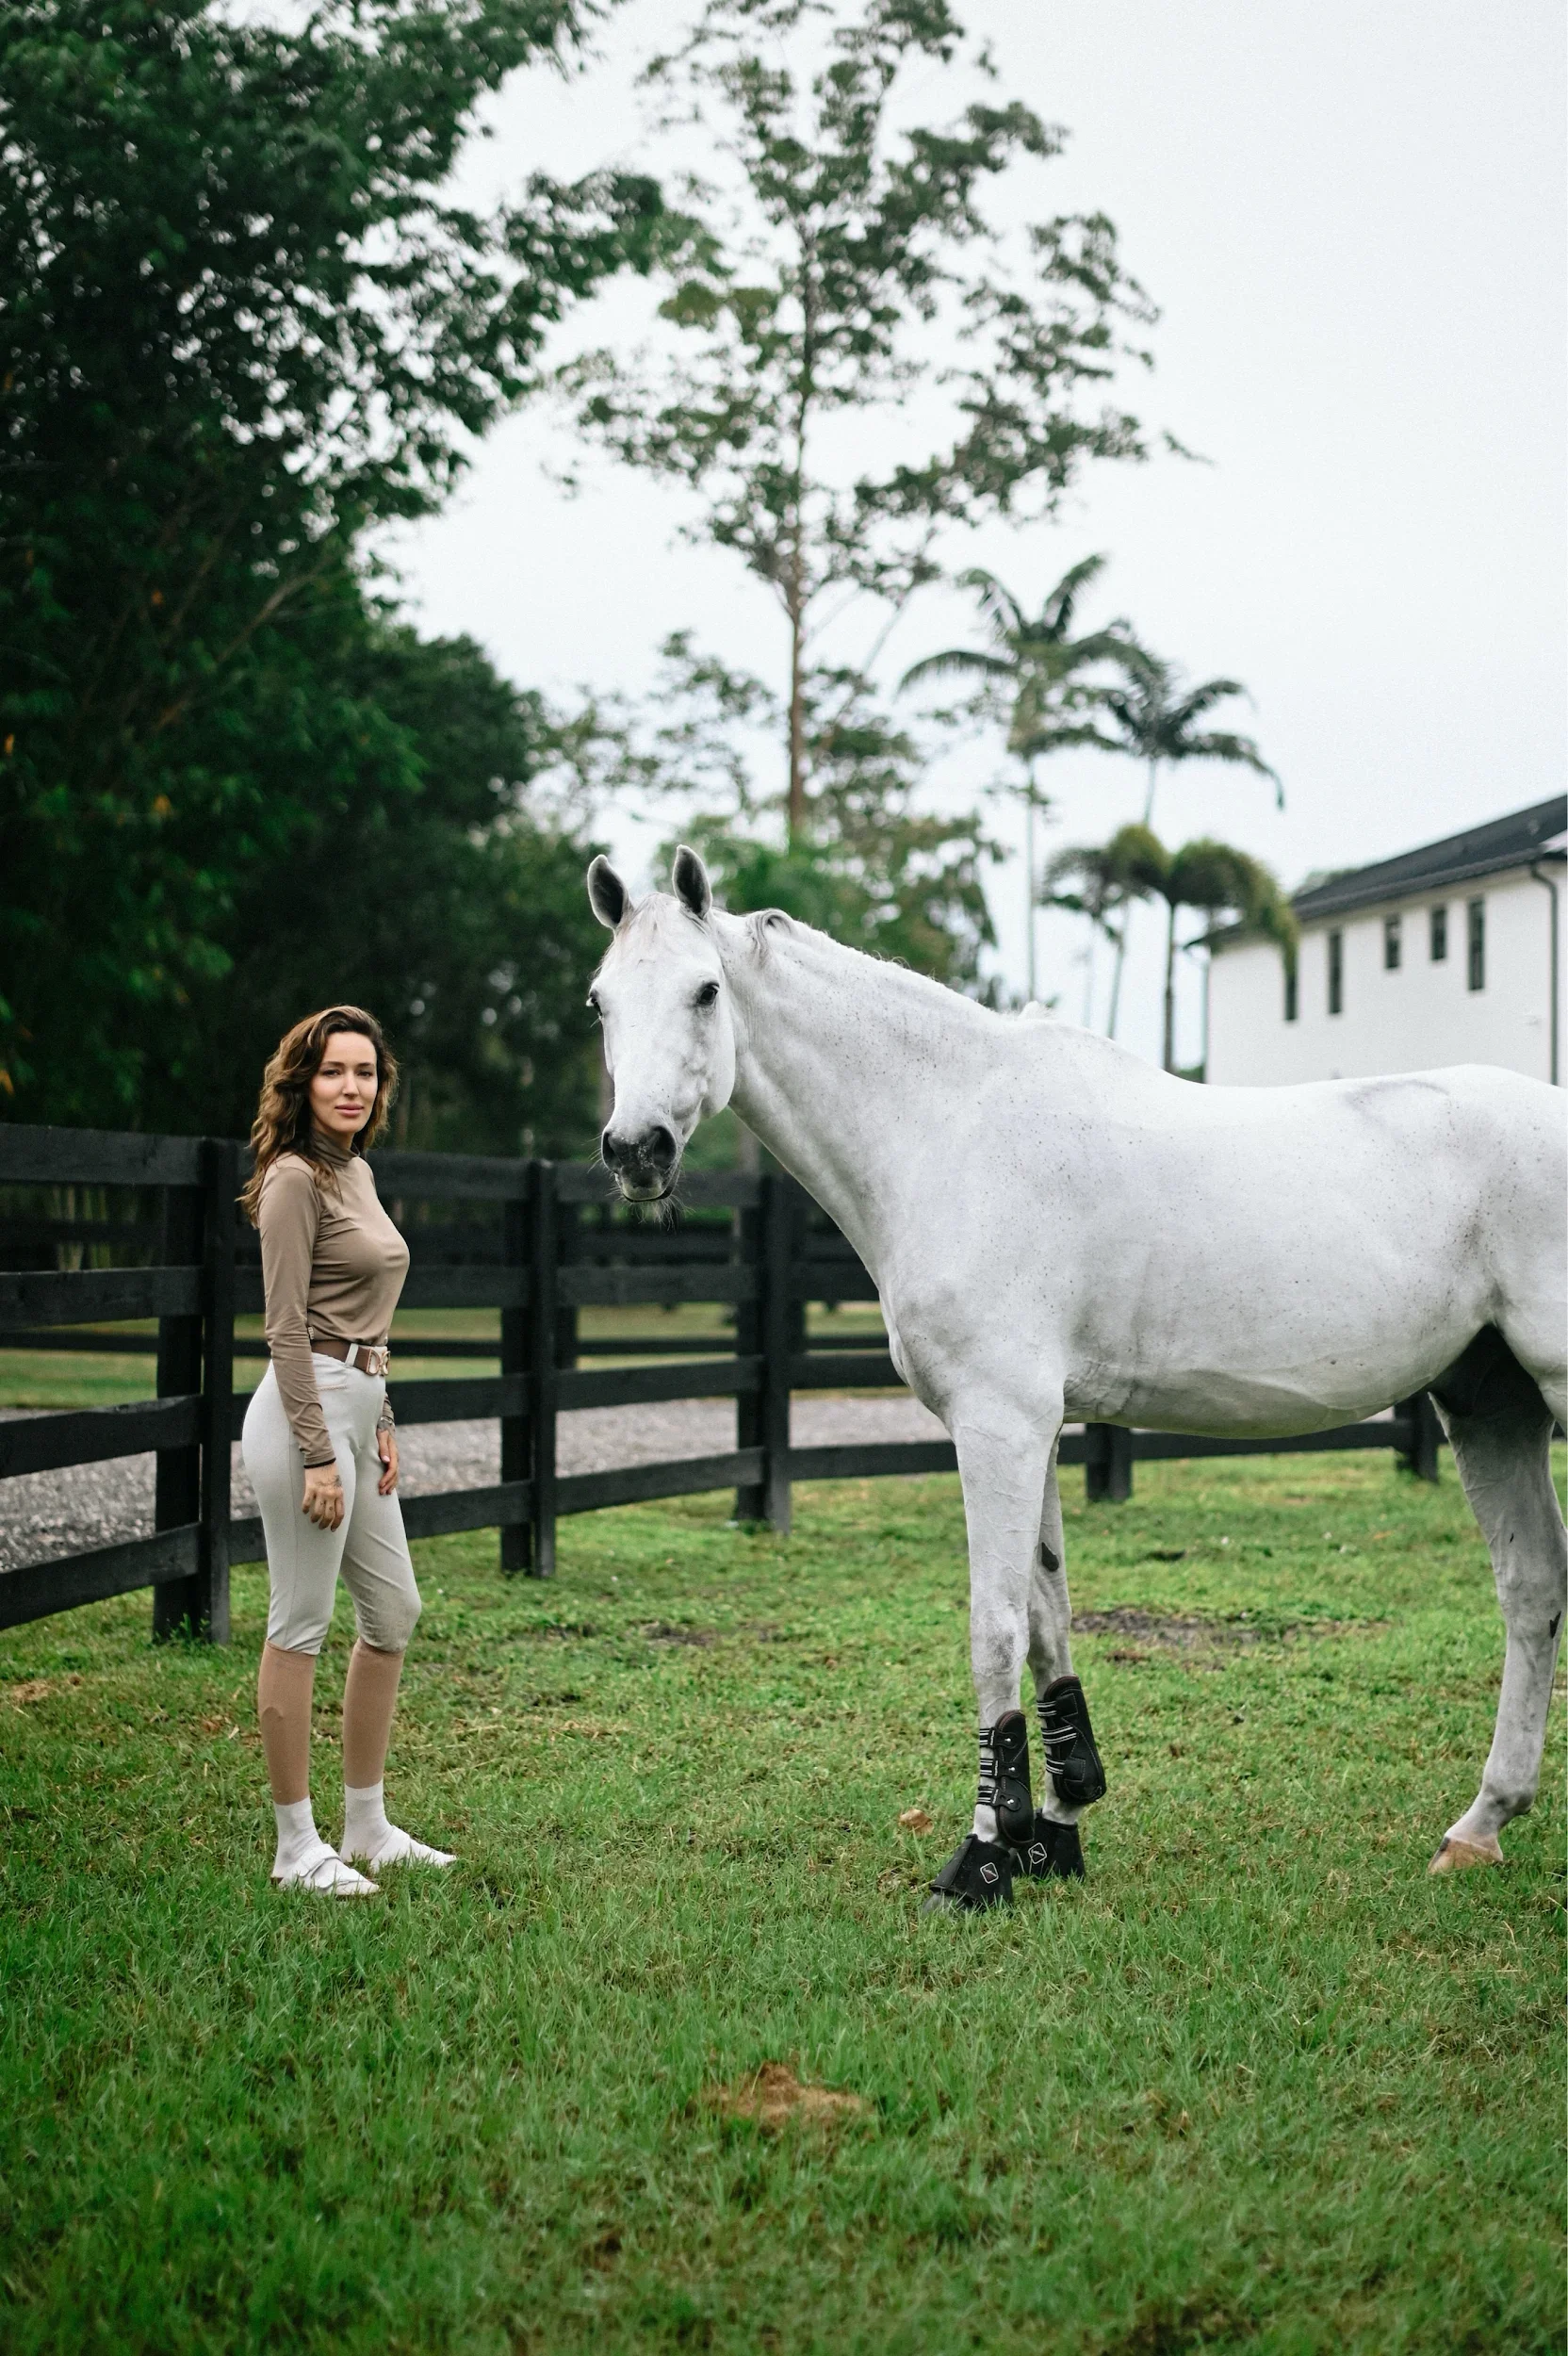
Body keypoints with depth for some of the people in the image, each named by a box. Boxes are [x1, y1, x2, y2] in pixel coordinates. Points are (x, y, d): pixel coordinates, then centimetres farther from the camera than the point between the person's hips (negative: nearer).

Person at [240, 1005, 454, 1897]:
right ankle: (297, 1847, 3)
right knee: (302, 1625, -4)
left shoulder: (358, 1172, 15)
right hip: (309, 1409, -10)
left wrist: (382, 1422, 17)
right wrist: (319, 1454, -20)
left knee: (394, 1611, 14)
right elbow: (288, 1328, -17)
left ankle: (368, 1826, 24)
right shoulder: (296, 1178, -12)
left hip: (357, 1407, 10)